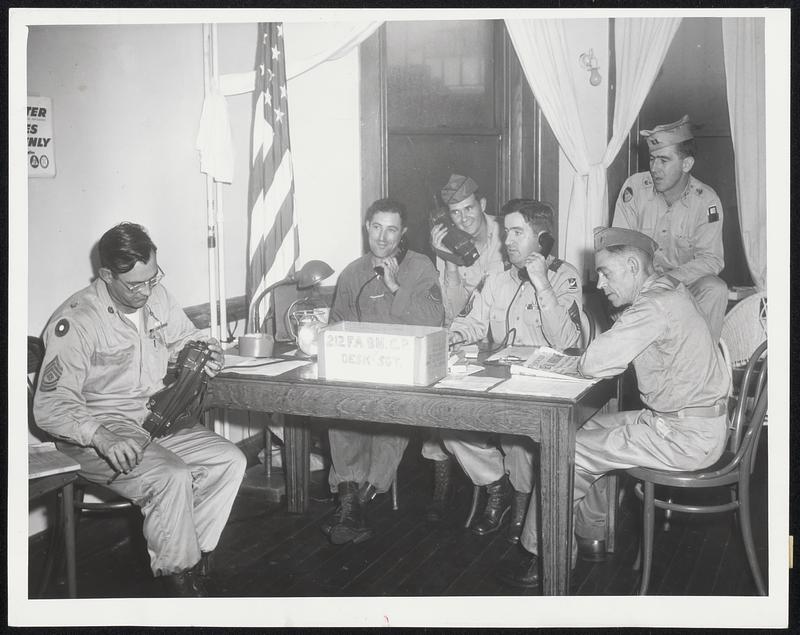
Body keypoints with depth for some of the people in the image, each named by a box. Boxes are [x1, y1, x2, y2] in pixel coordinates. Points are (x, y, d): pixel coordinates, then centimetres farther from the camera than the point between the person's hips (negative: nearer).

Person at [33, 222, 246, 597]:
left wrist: (205, 351, 0)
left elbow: (184, 337, 25)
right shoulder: (75, 321, -18)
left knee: (230, 461, -12)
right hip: (99, 431, -7)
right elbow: (50, 406, -22)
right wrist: (100, 436, -38)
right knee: (173, 477, -31)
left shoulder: (156, 296, 4)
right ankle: (179, 580, -11)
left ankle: (193, 556, -2)